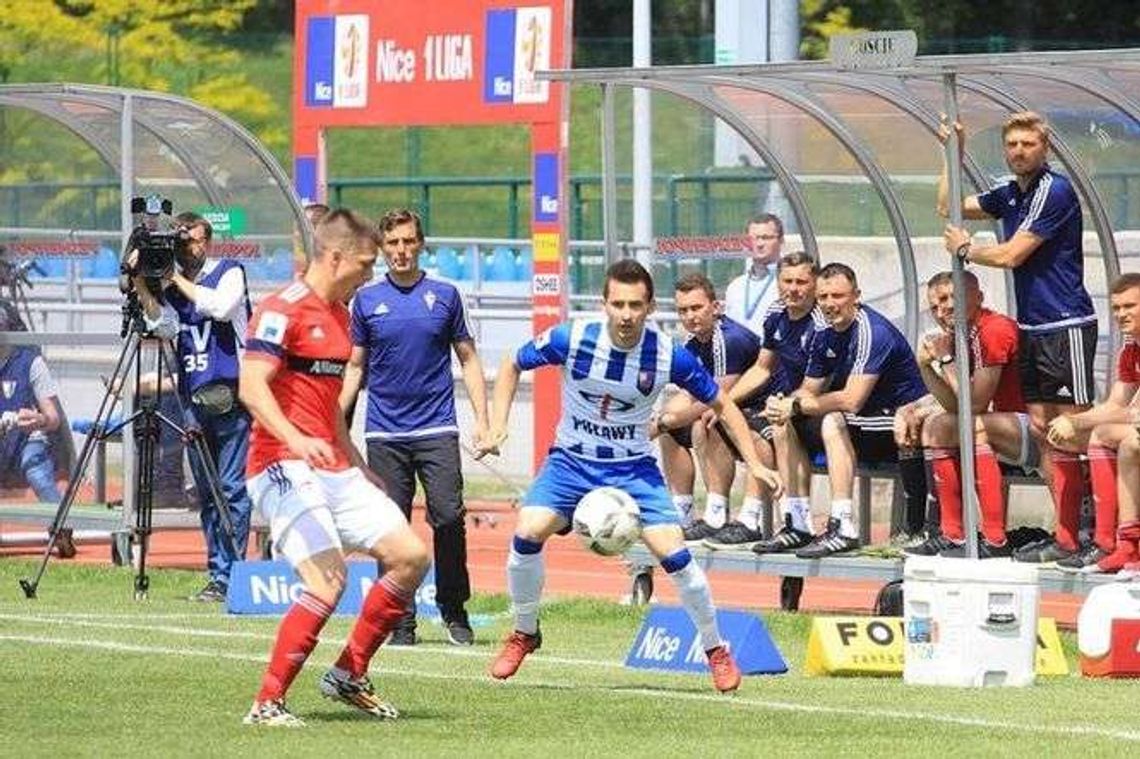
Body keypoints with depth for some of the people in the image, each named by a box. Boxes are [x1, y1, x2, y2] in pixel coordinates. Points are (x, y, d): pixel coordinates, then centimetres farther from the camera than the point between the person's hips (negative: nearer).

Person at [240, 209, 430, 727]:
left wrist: (358, 466, 31)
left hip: (333, 468, 9)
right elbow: (251, 388, -22)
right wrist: (297, 441, -35)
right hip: (284, 467, -9)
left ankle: (348, 676, 12)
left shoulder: (338, 314, 18)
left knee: (410, 556, 2)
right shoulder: (283, 311, -11)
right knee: (328, 581, -22)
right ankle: (267, 704, -15)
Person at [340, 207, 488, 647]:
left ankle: (454, 611, 4)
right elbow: (355, 367, 13)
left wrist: (482, 420, 3)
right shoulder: (366, 301, 7)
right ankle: (401, 622, 6)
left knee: (449, 518, -11)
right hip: (384, 434, 1)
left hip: (436, 429, -1)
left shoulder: (444, 296, 6)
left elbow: (468, 360, 11)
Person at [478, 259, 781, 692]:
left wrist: (755, 465, -7)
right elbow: (513, 367, 1)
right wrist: (498, 425, -10)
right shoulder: (571, 339, -18)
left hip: (633, 468, 0)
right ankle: (524, 634, 4)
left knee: (673, 553, -14)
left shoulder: (669, 355, -17)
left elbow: (721, 404, -2)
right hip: (571, 461, 0)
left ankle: (717, 651, 8)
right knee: (527, 534, -22)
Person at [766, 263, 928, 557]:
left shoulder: (873, 332, -21)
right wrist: (784, 404, -12)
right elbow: (809, 390, 11)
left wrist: (796, 407, -18)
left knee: (833, 422, -33)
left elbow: (851, 401, -27)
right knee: (785, 426, 2)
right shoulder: (826, 337, 6)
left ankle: (843, 528, -37)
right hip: (868, 426, 9)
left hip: (901, 428, -9)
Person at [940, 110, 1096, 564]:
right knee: (1042, 429, 6)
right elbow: (949, 207, 25)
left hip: (1066, 326, -9)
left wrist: (965, 249, 1)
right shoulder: (1010, 195, 13)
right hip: (1031, 328, 9)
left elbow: (1011, 255, -16)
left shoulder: (1055, 192, -13)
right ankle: (1066, 534, 7)